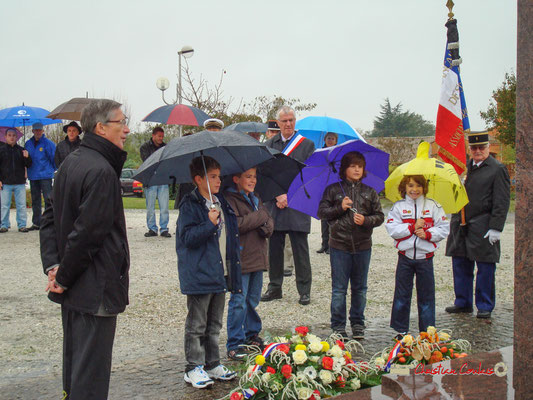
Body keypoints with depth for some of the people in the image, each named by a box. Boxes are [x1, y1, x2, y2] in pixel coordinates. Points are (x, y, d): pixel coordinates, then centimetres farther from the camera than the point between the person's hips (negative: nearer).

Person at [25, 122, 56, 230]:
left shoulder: (48, 143, -5)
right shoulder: (28, 143, 10)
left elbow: (54, 158, -1)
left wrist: (52, 169, 5)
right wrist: (29, 169, 16)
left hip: (45, 176, -5)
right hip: (33, 176, 5)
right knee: (35, 201, 10)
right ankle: (36, 223, 17)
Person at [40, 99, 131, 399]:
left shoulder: (71, 162, 10)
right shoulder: (102, 171, -20)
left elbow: (50, 217, 12)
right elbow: (88, 233, -23)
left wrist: (53, 264, 3)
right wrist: (63, 276, -12)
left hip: (72, 286, 10)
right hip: (96, 289, -10)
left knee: (73, 358, 21)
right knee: (92, 366, -2)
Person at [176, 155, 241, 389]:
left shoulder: (222, 204, 12)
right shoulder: (190, 205, -10)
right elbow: (187, 237, -17)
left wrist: (233, 273, 18)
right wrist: (210, 223, -28)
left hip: (220, 274, 7)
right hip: (199, 275, -7)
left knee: (214, 324, 15)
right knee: (197, 325, 2)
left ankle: (212, 365, 26)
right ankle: (194, 368, 11)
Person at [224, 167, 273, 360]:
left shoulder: (255, 199, 18)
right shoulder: (230, 199, -8)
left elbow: (270, 224, 15)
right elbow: (235, 224, -21)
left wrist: (266, 227, -9)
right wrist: (260, 216, -11)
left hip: (258, 258, 7)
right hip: (240, 259, -7)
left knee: (253, 299, 15)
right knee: (238, 301, -5)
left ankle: (252, 335, 28)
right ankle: (234, 344, 1)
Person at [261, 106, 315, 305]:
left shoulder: (307, 144, 2)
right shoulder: (269, 145, 11)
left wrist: (289, 195, -11)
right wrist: (278, 196, -7)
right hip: (274, 204, 3)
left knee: (300, 250, -1)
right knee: (274, 248, 7)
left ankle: (304, 290, 8)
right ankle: (274, 287, 19)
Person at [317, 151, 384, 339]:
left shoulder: (370, 192, 8)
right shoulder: (333, 190, 3)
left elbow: (379, 216, 8)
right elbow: (321, 211, 2)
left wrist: (366, 220, -12)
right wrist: (340, 208, -11)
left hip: (363, 246, 2)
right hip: (339, 246, -2)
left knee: (359, 288, 10)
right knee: (339, 288, 2)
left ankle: (358, 324, 22)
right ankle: (338, 326, 12)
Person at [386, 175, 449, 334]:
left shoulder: (433, 206, 2)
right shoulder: (398, 206, 1)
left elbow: (444, 229, -1)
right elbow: (392, 230, -8)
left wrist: (427, 233, -15)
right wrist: (413, 227, -14)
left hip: (425, 257, 0)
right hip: (405, 256, 0)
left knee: (426, 296, 5)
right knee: (402, 294, 6)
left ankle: (428, 332, 16)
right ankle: (400, 330, 19)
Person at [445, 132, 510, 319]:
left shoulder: (498, 169, -4)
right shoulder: (464, 166, 12)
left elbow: (501, 203, -9)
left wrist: (496, 228, -15)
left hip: (482, 228, -6)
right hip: (460, 225, 6)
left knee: (485, 268, 2)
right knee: (460, 265, 11)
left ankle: (485, 306, 14)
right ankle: (463, 302, 24)